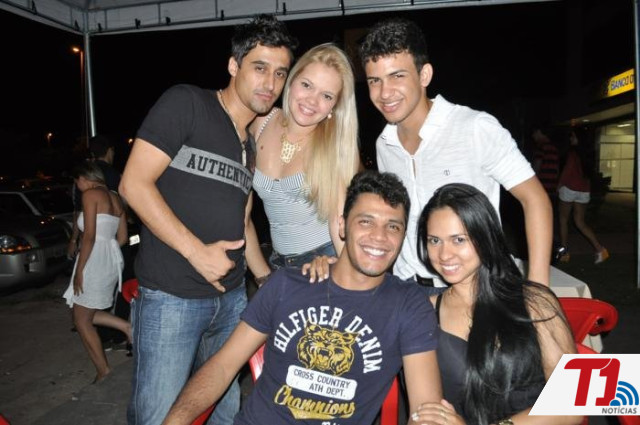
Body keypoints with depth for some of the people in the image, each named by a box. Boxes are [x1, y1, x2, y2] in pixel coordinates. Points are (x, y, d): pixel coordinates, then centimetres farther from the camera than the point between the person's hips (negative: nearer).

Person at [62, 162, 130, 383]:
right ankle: (127, 327, 7)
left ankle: (104, 372, 9)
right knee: (88, 313, 22)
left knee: (81, 320, 7)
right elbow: (122, 237, 16)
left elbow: (89, 236, -17)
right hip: (113, 259, 8)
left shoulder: (90, 195, -10)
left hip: (95, 261, -8)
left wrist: (79, 270, -14)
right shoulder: (115, 198, 14)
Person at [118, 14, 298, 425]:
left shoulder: (258, 142, 13)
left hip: (233, 298, 6)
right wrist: (197, 251, -16)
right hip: (170, 298, -6)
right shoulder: (186, 103, -6)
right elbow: (134, 184, -13)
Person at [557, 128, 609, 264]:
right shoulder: (585, 153, 10)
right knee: (580, 222, 9)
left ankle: (564, 252, 9)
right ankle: (600, 249, -4)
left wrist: (560, 184, -2)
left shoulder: (573, 151, -9)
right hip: (584, 190, 6)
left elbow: (568, 169, -14)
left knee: (563, 220, 8)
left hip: (570, 188, -6)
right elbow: (588, 171, 14)